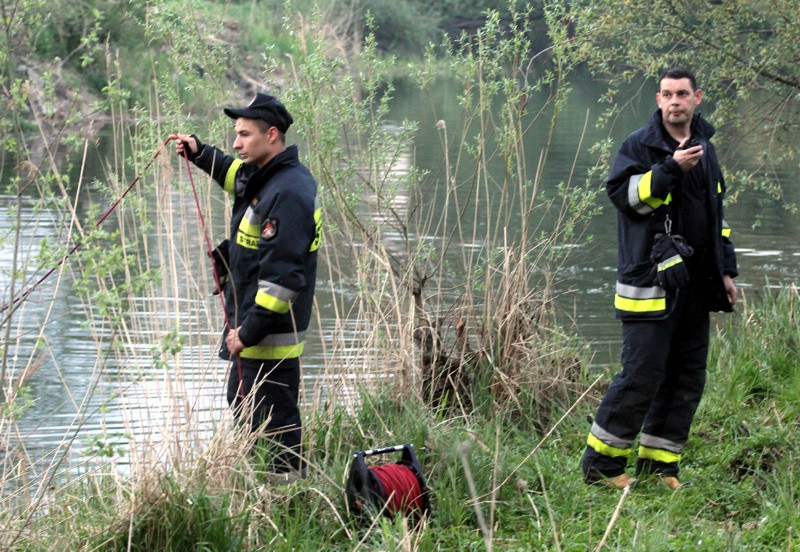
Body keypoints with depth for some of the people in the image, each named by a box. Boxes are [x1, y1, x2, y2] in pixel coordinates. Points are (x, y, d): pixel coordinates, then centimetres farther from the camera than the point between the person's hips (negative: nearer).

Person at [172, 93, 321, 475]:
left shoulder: (288, 192, -24)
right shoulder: (263, 174, 8)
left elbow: (281, 276, -28)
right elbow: (236, 176, 37)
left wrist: (249, 332, -25)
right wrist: (199, 153, 22)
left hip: (270, 336, -11)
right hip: (250, 324, 11)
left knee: (273, 425, -6)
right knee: (243, 411, 22)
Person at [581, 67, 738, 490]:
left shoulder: (705, 148, 17)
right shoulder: (640, 145, -4)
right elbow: (622, 192, -17)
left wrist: (726, 269, 21)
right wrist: (671, 168, -23)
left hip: (695, 286, 7)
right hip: (652, 281, -7)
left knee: (687, 379, 8)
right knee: (641, 376, -9)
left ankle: (658, 466, 16)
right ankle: (600, 464, 1)